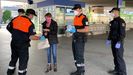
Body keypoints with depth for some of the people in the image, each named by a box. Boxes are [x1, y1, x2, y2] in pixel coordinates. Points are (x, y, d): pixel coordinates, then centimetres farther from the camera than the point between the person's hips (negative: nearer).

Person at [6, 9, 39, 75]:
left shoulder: (16, 19, -1)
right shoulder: (30, 23, -16)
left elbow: (8, 28, 7)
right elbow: (31, 37, -22)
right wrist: (39, 38, -5)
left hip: (14, 43, 6)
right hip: (23, 45, -6)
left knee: (14, 58, 25)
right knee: (23, 60, 13)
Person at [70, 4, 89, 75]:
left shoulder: (84, 18, -12)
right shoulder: (75, 17, 14)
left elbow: (86, 29, -19)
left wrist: (76, 30, -21)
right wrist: (71, 29, 3)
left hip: (80, 39, -9)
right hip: (74, 38, 9)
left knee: (79, 56, -3)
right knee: (75, 55, 15)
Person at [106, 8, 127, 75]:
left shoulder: (121, 21, -15)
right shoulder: (113, 21, 12)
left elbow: (122, 33, -20)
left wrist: (119, 42, -24)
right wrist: (109, 39, 18)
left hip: (118, 42, -9)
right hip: (113, 41, 9)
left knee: (119, 58, -4)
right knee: (115, 57, 17)